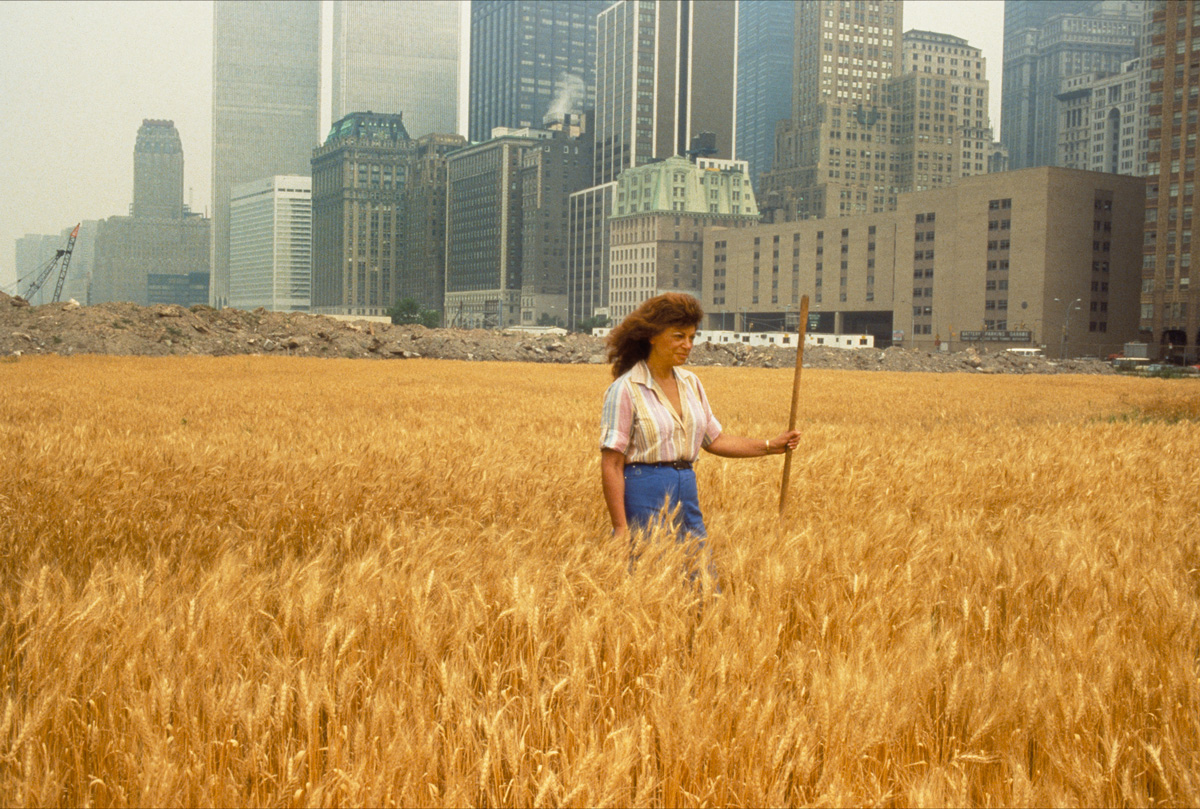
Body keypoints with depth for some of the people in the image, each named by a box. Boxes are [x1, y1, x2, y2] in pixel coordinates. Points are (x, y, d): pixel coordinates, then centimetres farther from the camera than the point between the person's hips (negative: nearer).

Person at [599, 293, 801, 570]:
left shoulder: (690, 382, 11)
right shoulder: (625, 390, -10)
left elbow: (715, 439, 20)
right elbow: (611, 465, -12)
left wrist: (771, 445, 10)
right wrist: (620, 528, -17)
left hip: (686, 494, 7)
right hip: (644, 496, -7)